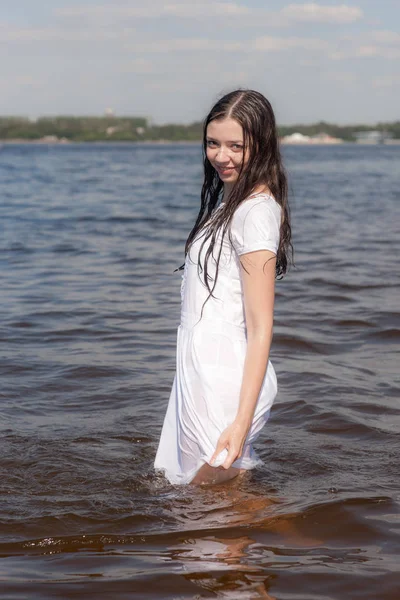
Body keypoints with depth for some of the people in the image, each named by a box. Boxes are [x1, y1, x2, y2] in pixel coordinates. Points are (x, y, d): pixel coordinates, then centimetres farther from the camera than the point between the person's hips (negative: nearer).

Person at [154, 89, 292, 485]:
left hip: (225, 381, -10)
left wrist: (242, 421, -25)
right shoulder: (228, 200, 13)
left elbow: (261, 327, -20)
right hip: (200, 374, 10)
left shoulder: (257, 211, -16)